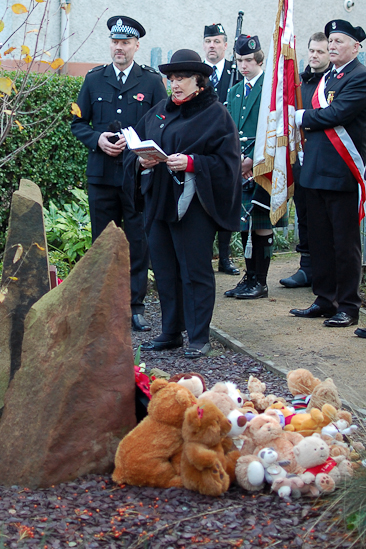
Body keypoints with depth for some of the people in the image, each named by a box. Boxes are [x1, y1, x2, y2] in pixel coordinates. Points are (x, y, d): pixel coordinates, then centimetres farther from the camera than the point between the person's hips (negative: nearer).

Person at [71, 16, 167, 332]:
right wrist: (97, 139, -7)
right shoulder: (94, 80, 10)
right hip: (102, 175, 2)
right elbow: (78, 122, 12)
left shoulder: (152, 81, 4)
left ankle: (135, 306, 10)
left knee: (139, 243, 2)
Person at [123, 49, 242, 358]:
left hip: (193, 204, -6)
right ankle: (171, 332, 20)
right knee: (164, 271, 9)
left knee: (195, 272, -2)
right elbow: (136, 146, 18)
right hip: (159, 202, 6)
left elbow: (226, 161, -9)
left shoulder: (215, 114, -2)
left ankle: (199, 338, 7)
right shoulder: (159, 112, 16)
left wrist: (191, 163, -20)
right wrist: (141, 160, -5)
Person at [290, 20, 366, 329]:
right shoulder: (325, 78, 18)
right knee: (320, 240, 13)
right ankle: (325, 300, 22)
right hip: (316, 171, 8)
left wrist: (303, 117, -6)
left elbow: (336, 114, -19)